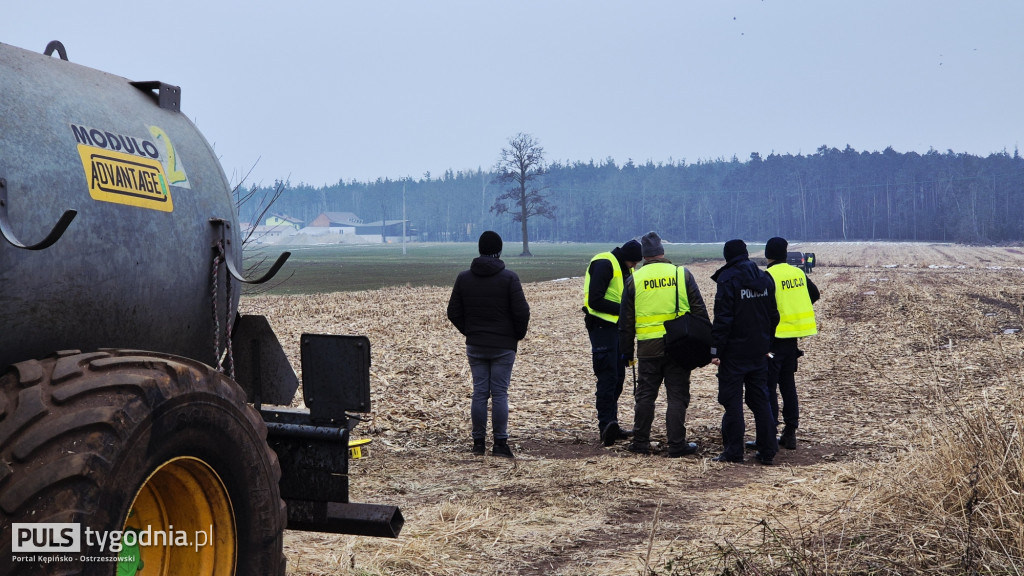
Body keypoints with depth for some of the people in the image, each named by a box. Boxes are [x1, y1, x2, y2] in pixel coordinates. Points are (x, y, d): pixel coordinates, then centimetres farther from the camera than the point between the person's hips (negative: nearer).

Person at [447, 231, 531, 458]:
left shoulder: (464, 277, 3)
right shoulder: (509, 278, -8)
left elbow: (453, 312, 5)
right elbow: (522, 312, -11)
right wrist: (518, 335, 6)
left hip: (475, 346, 3)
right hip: (503, 346, -3)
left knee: (479, 392, 7)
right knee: (499, 393, 0)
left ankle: (478, 442, 9)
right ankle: (500, 443, 1)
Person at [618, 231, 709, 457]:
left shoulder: (634, 280, 4)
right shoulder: (682, 274, 2)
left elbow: (626, 320, 7)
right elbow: (699, 311, 3)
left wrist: (626, 351, 15)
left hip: (648, 348, 1)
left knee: (645, 395, 11)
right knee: (677, 396, 4)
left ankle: (641, 442, 15)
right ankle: (677, 445, 5)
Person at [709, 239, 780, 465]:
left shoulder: (728, 279, -12)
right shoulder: (765, 278, 8)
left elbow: (722, 318, -16)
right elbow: (773, 315, 13)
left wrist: (715, 350, -12)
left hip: (734, 351, -6)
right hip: (759, 351, 6)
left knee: (732, 401, 0)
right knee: (760, 399, 11)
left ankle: (733, 452, 1)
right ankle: (767, 451, 11)